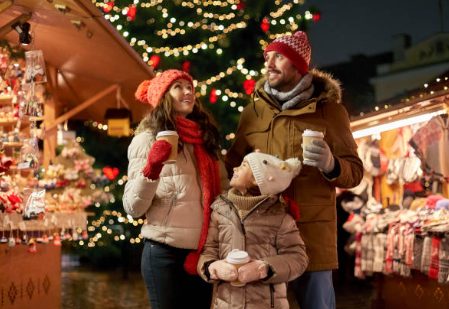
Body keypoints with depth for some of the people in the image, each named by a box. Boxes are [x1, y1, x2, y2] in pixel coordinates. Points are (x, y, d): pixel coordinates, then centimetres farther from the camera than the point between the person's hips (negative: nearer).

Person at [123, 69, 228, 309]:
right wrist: (151, 168, -24)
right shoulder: (148, 139, -4)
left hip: (206, 253, 5)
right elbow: (133, 208, -10)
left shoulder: (205, 138, 11)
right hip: (166, 254, -5)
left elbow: (223, 190, 16)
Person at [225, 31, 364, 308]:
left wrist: (331, 166, -18)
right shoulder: (253, 111, 9)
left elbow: (355, 172, 4)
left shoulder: (329, 109, 4)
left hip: (312, 233, -2)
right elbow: (232, 166, 15)